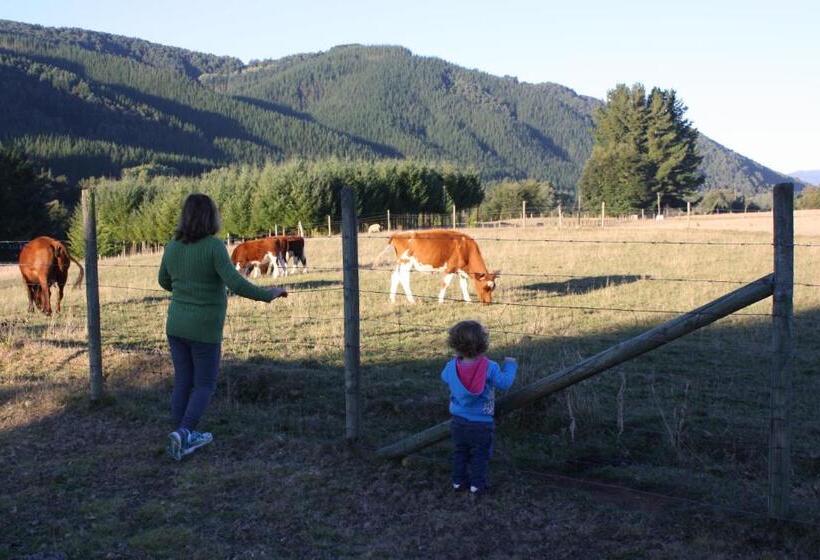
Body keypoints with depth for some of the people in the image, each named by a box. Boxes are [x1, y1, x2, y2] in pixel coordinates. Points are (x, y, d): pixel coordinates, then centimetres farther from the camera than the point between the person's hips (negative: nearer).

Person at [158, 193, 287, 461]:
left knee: (183, 382, 15)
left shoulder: (172, 247, 0)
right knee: (204, 386, 7)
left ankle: (183, 437, 20)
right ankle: (183, 432, -11)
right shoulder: (214, 246, -19)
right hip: (204, 330, -5)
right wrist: (267, 294, -12)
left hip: (176, 325, 5)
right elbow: (236, 284, -26)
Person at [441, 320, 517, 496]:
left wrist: (457, 359, 22)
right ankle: (476, 485, 18)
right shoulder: (490, 368, -23)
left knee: (459, 453, 21)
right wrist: (510, 366, 5)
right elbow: (504, 383, -12)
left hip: (458, 422, 3)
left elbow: (444, 377, 10)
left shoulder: (451, 367, -12)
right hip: (481, 423, -3)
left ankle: (458, 482, 29)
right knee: (480, 455, 13)